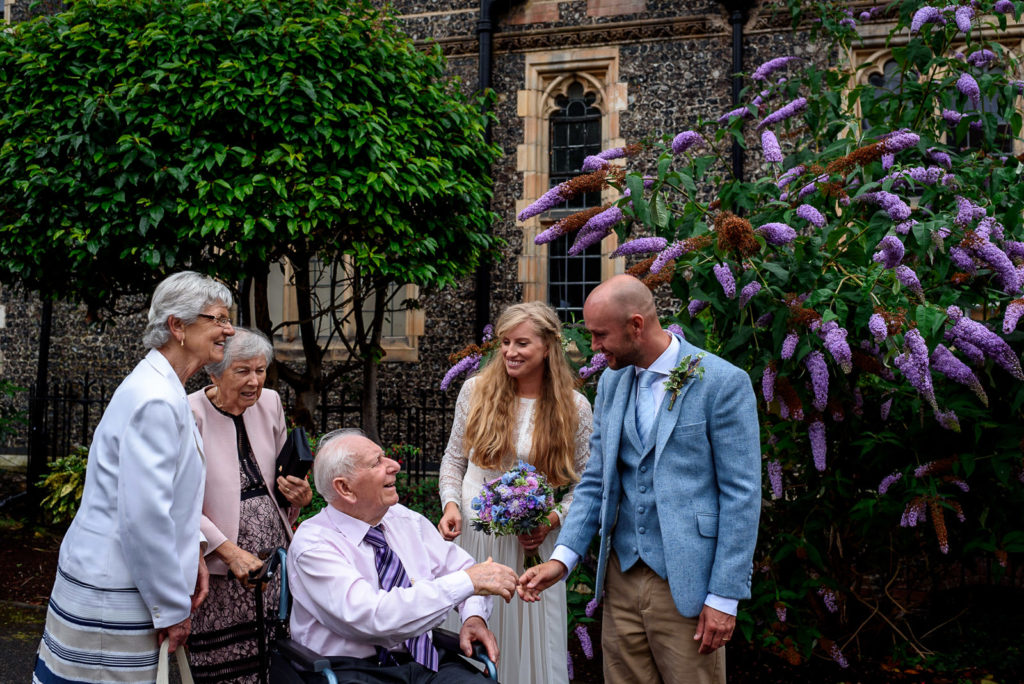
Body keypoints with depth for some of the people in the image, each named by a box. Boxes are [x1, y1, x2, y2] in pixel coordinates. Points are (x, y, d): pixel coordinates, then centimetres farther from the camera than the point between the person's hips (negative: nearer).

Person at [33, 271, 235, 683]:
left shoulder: (164, 390, 13)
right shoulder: (155, 401, -20)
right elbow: (144, 516, -25)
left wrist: (190, 554, 11)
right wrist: (173, 609, -17)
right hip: (112, 600, -10)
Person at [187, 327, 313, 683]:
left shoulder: (269, 403, 8)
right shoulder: (191, 416, -9)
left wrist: (300, 495, -2)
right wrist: (230, 551, -19)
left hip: (276, 561, 5)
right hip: (220, 573, -5)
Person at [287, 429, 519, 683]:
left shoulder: (406, 520, 12)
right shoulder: (312, 545, -9)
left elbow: (459, 565, 21)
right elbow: (373, 617, -22)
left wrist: (475, 618, -2)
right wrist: (468, 582, -21)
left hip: (425, 661, 5)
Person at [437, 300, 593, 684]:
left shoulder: (574, 408, -3)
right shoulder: (476, 390, 1)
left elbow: (584, 484, 2)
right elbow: (454, 458, 10)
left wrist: (554, 518, -13)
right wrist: (451, 504, -5)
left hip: (530, 544, -1)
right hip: (471, 535, 2)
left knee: (527, 643, 7)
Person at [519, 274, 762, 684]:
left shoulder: (723, 383, -10)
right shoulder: (610, 383, 8)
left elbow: (742, 495, -10)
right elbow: (595, 481, 12)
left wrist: (725, 596, -12)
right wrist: (562, 558, -1)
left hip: (685, 584, -5)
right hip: (620, 576, 6)